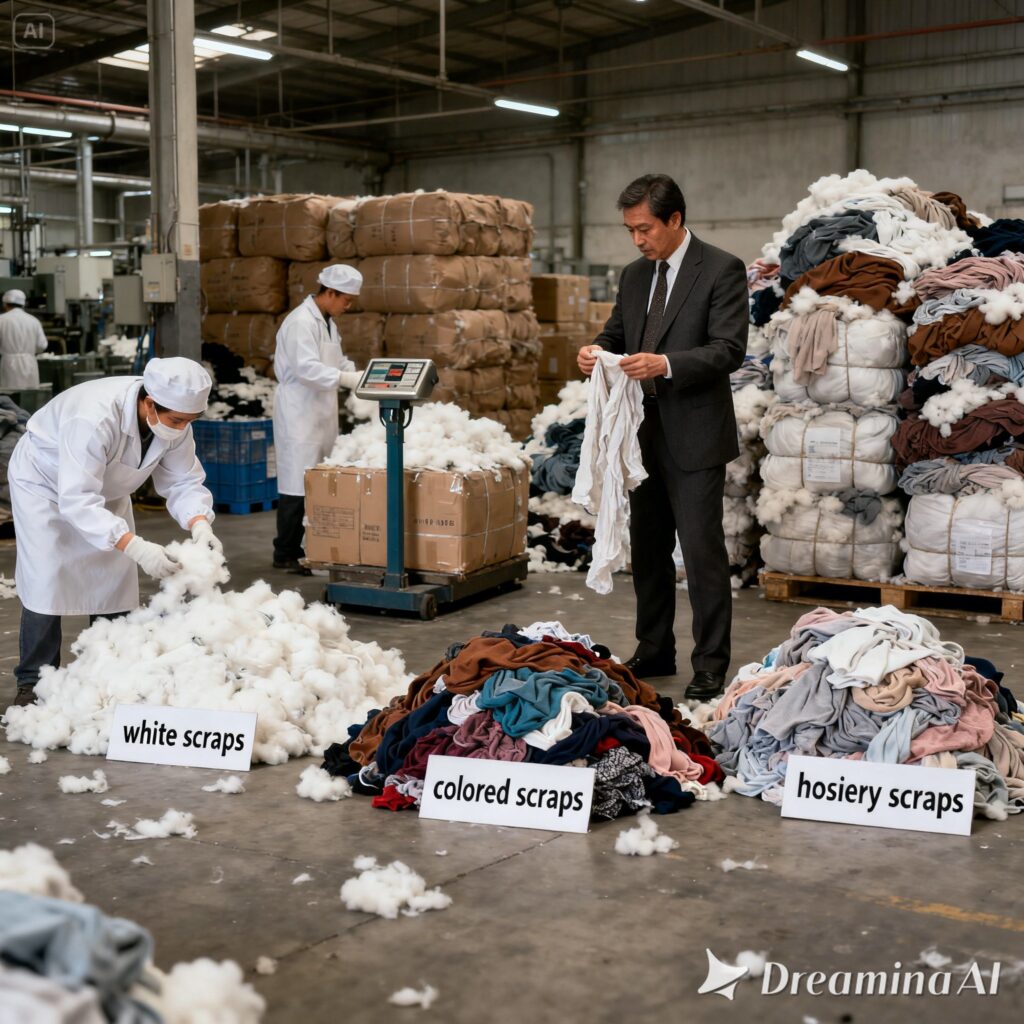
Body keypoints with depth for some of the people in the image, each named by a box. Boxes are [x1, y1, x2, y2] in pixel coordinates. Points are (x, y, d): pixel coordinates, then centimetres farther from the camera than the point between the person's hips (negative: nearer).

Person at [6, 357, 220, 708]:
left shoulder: (176, 423, -23)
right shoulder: (95, 416, -44)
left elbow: (184, 482, -15)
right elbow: (78, 501, -47)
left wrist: (199, 524, -36)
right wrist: (135, 547, -56)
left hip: (104, 488, 6)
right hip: (45, 480, -6)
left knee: (115, 579, 4)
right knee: (45, 582, -11)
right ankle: (34, 682, 2)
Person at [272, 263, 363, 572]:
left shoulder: (327, 322, 15)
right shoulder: (301, 321, -15)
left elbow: (336, 361, 20)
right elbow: (307, 368, -25)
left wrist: (360, 376, 2)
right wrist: (347, 379, -31)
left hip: (320, 413, 9)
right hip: (299, 414, -9)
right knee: (296, 485, -5)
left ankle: (308, 549, 16)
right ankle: (285, 554, 3)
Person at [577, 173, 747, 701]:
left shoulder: (721, 270, -9)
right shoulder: (635, 275, 12)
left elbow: (729, 349, -16)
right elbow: (617, 331, 19)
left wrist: (666, 365, -29)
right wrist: (597, 349, -5)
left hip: (694, 437, -7)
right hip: (644, 433, 7)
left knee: (702, 550, -5)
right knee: (647, 548, 14)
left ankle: (710, 665, 5)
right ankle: (654, 652, 27)